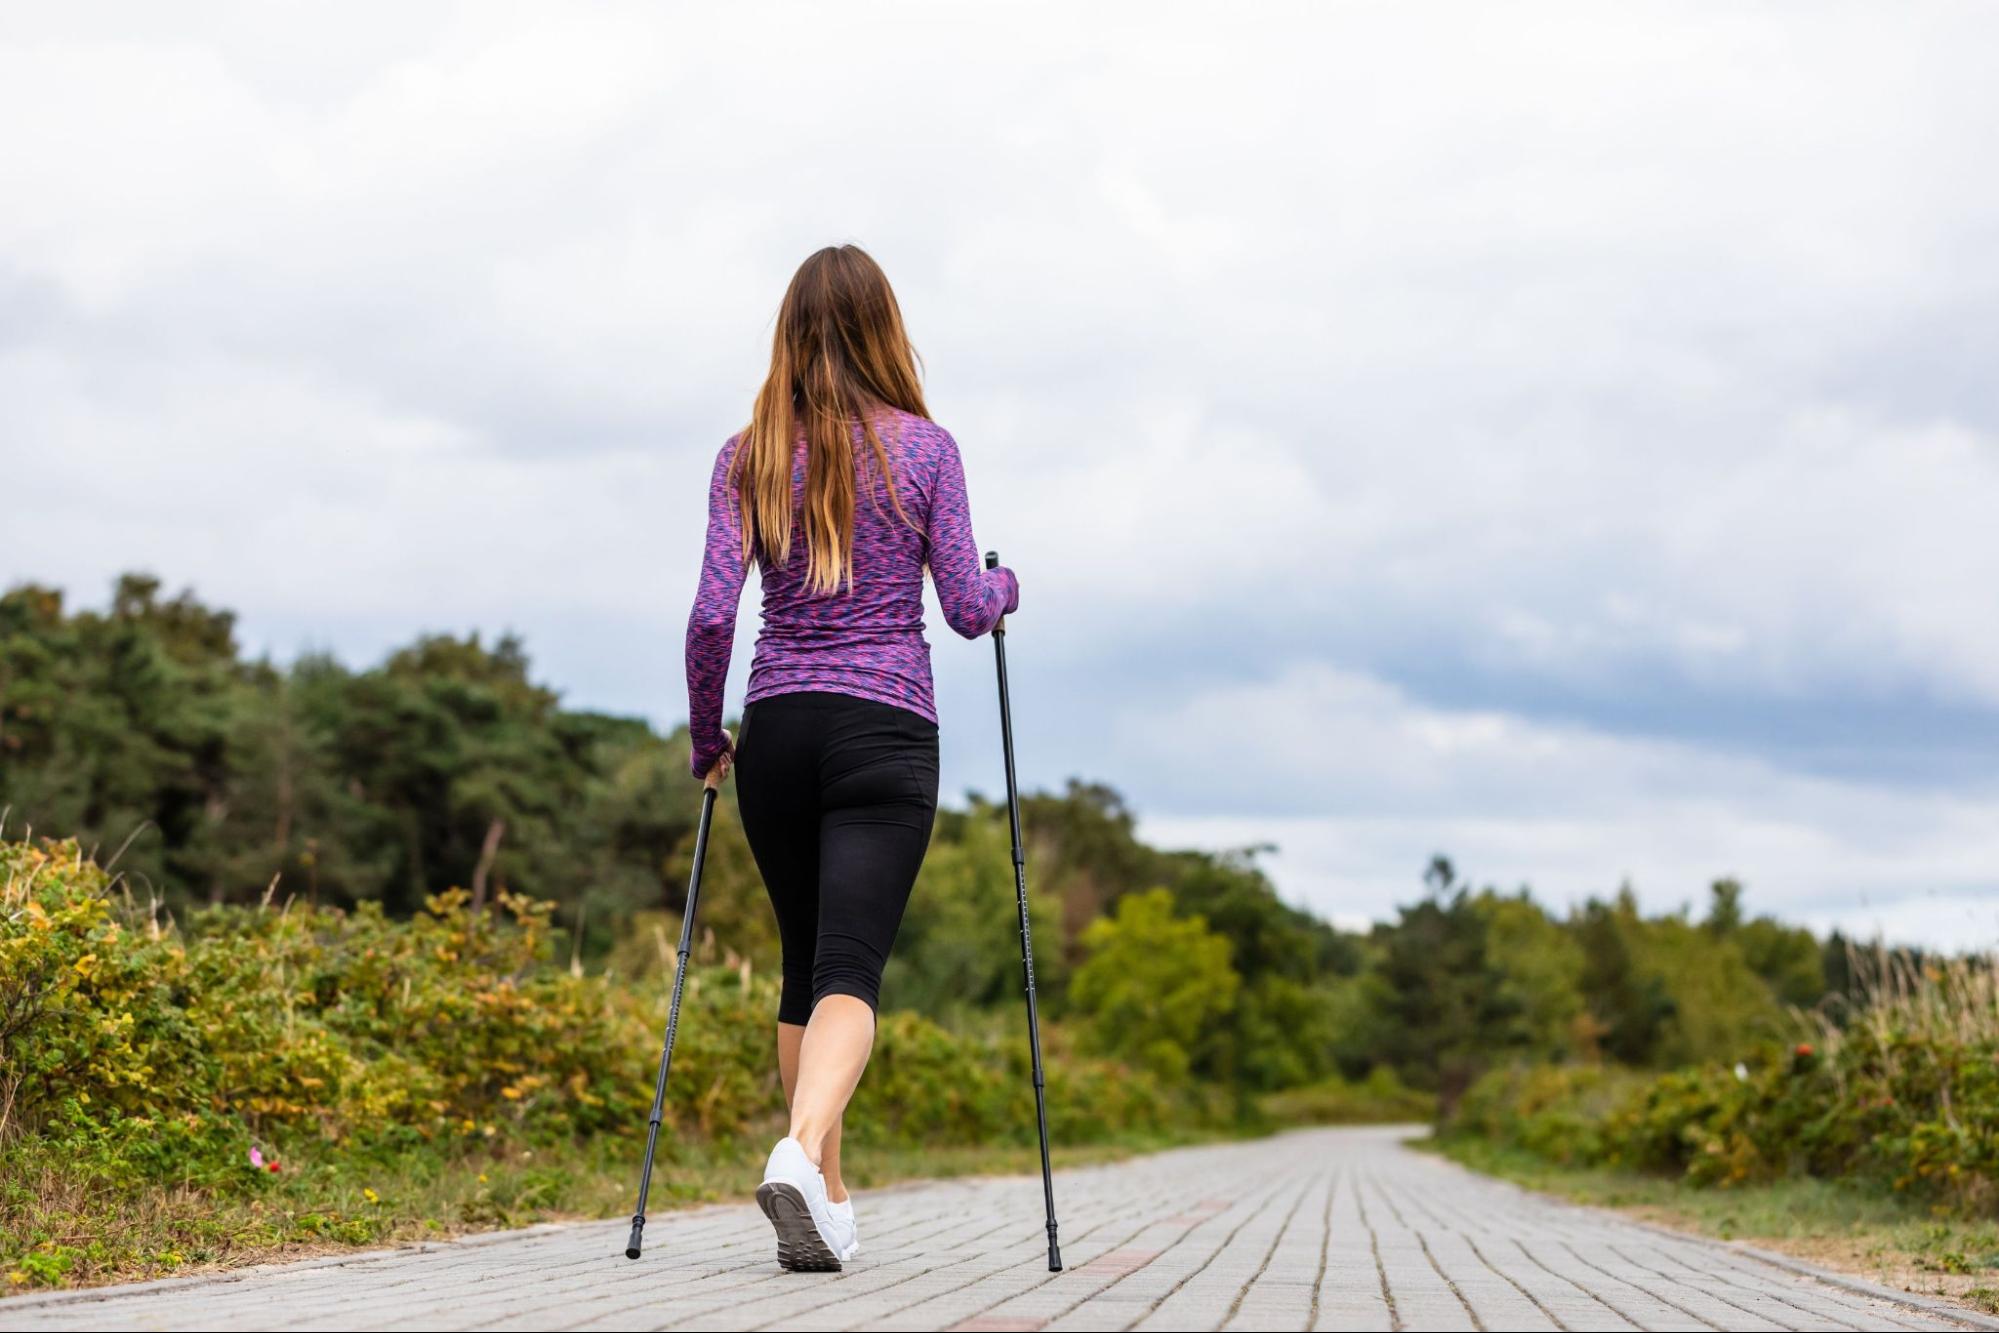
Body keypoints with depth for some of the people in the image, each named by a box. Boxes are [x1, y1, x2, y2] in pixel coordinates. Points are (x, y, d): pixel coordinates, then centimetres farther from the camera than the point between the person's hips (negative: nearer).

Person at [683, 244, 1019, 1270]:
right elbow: (967, 608, -2)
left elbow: (712, 614, -4)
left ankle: (828, 1202, 19)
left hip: (776, 730, 3)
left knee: (803, 966, 15)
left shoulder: (749, 457, 4)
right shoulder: (923, 447, 0)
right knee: (850, 967, -10)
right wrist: (1008, 588, 21)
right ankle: (801, 1152, -34)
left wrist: (705, 738, 9)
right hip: (886, 733, -3)